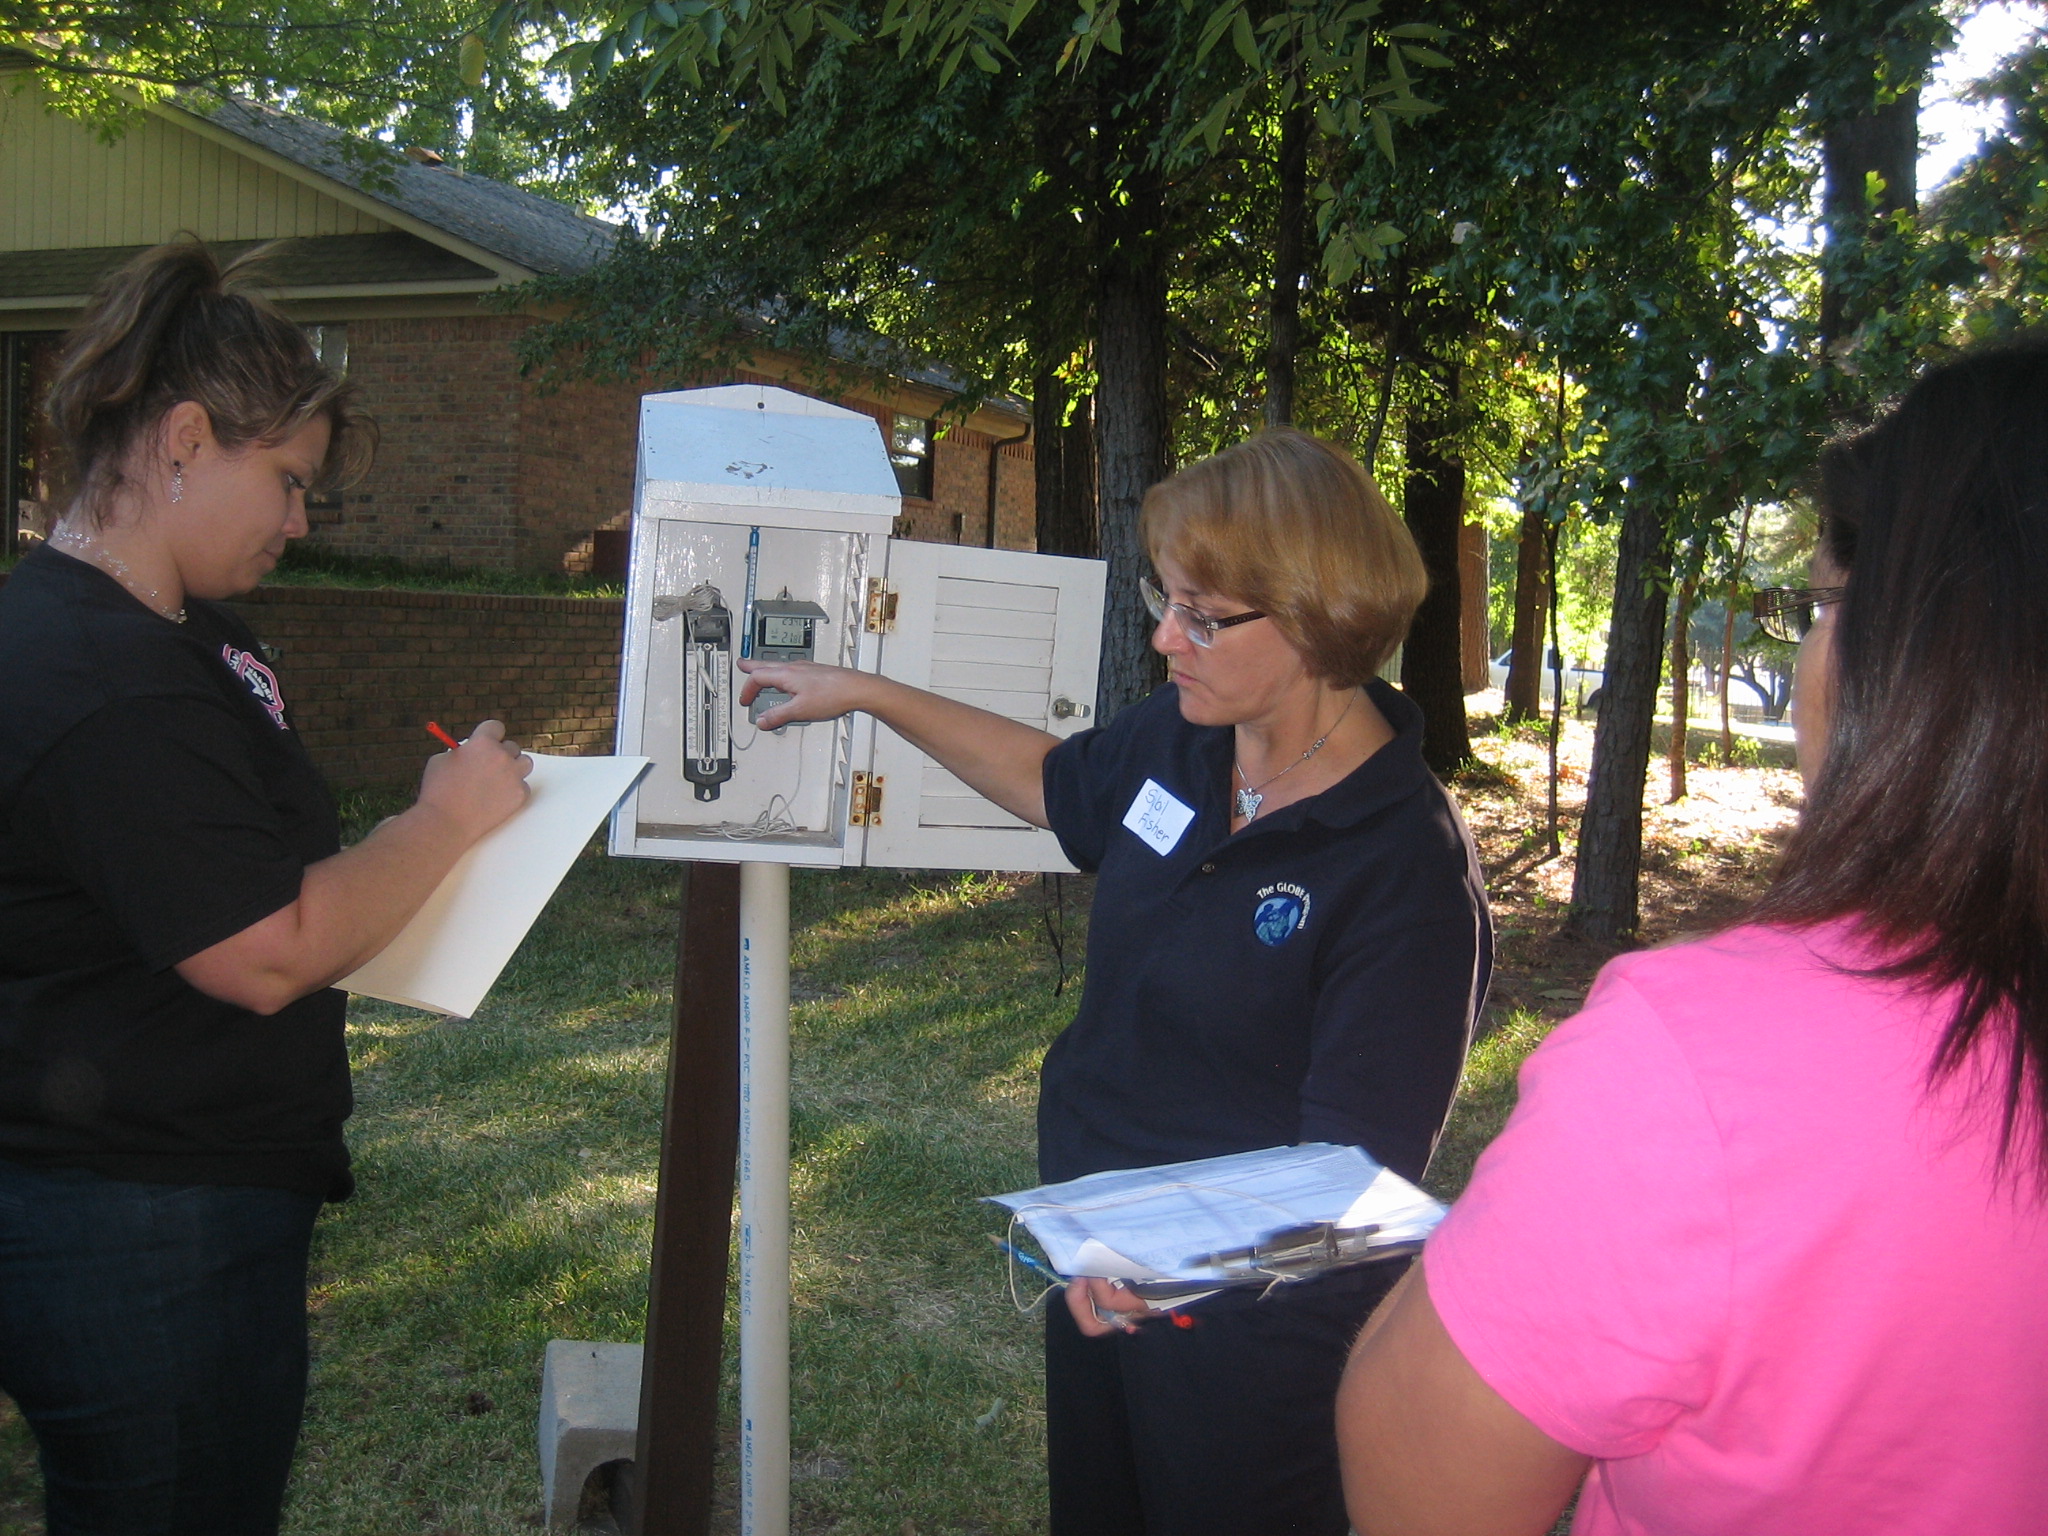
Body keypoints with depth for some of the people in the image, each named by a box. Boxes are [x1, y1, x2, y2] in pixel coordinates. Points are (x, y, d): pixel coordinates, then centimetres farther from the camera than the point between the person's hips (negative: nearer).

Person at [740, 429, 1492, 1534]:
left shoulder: (1410, 868, -26)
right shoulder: (1179, 739, -5)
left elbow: (1355, 1172, -24)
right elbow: (1054, 780, 18)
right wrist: (865, 693, 16)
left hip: (1243, 1310, -7)